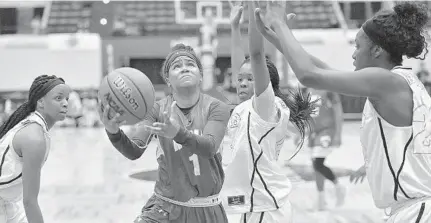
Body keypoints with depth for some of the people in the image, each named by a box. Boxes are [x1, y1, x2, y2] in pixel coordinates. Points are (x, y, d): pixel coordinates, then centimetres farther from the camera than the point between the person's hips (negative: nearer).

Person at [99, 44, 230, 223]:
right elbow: (134, 151, -15)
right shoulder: (158, 109, -4)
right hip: (165, 208, 0)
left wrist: (177, 133, -42)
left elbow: (209, 147, -24)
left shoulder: (216, 107, -7)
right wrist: (113, 132, -36)